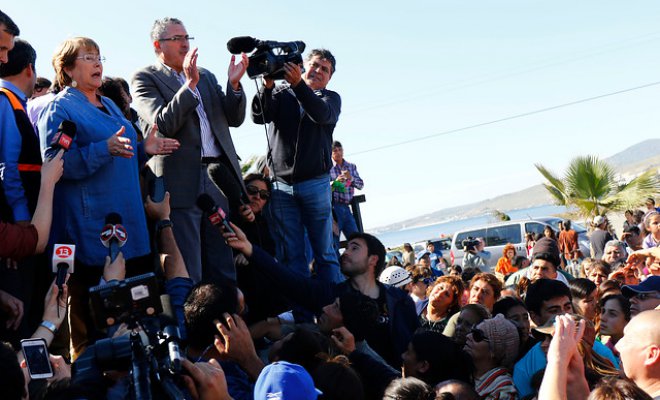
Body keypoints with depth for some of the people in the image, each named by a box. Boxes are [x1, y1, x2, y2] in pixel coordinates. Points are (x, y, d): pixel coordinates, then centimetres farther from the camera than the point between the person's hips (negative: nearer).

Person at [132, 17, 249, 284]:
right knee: (187, 274, -4)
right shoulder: (145, 78, 2)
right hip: (182, 182, -6)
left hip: (219, 177, 6)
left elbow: (234, 119, 15)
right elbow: (164, 125, -11)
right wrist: (190, 85, -18)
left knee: (223, 271, 8)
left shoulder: (206, 76, 20)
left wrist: (234, 84, -1)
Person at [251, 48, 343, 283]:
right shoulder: (280, 94, 14)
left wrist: (298, 83, -25)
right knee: (291, 256, -1)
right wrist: (268, 85, -20)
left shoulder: (330, 98, 13)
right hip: (281, 185, 1)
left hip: (315, 183, -1)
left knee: (324, 252, -2)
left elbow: (321, 114, -11)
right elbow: (259, 116, -3)